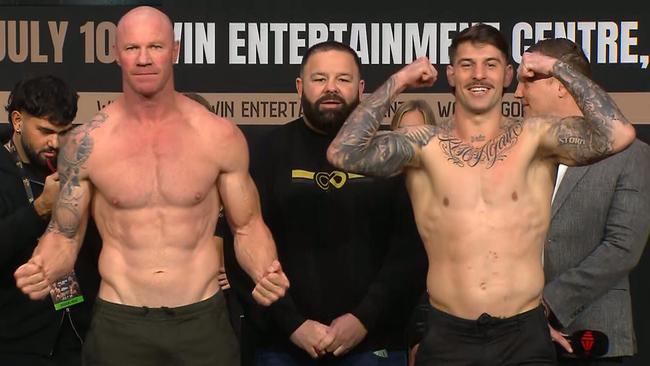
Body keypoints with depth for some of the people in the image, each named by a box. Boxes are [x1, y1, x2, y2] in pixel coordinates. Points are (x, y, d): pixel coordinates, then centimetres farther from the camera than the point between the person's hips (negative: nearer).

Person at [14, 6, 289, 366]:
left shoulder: (220, 137, -3)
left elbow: (247, 227, 5)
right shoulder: (85, 143, -4)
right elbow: (63, 234, 4)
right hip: (118, 323, 0)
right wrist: (42, 269, -18)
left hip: (202, 320, 0)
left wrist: (265, 273, -15)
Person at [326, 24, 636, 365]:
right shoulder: (424, 144, 0)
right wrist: (397, 82, -7)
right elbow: (342, 153, -14)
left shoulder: (534, 137, 0)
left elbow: (619, 135, -14)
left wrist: (559, 68, -5)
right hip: (447, 337, 0)